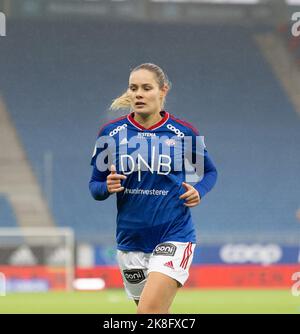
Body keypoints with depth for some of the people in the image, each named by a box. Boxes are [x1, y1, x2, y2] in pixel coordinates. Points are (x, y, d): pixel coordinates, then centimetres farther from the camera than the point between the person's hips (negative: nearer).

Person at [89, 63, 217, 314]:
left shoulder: (183, 132, -2)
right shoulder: (111, 133, 1)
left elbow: (210, 171, 14)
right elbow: (95, 185, 7)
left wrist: (199, 192, -6)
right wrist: (107, 187, -15)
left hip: (174, 237, -3)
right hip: (131, 242, 3)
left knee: (148, 312, -20)